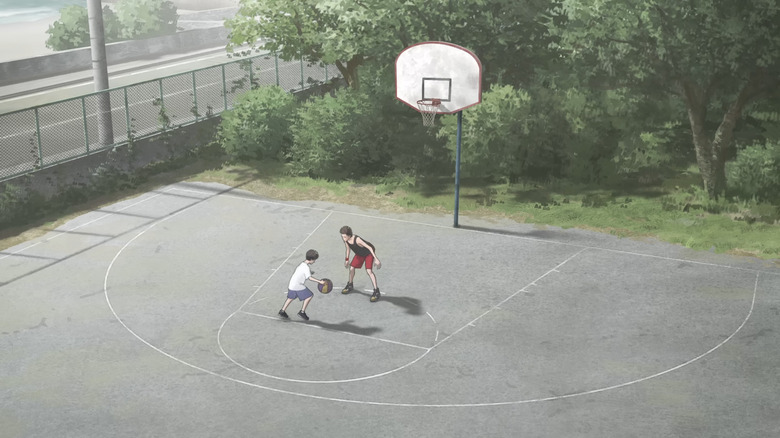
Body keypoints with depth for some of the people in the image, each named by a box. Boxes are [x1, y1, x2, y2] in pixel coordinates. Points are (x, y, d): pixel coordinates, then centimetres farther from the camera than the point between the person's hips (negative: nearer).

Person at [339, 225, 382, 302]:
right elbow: (348, 248, 4)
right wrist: (347, 259, 12)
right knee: (351, 267, 5)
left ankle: (376, 292, -14)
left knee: (369, 271, -20)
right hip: (359, 254, 7)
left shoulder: (357, 239, -40)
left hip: (369, 253, -7)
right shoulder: (345, 240, -18)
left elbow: (369, 248, -36)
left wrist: (376, 259, -36)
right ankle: (350, 286, 31)